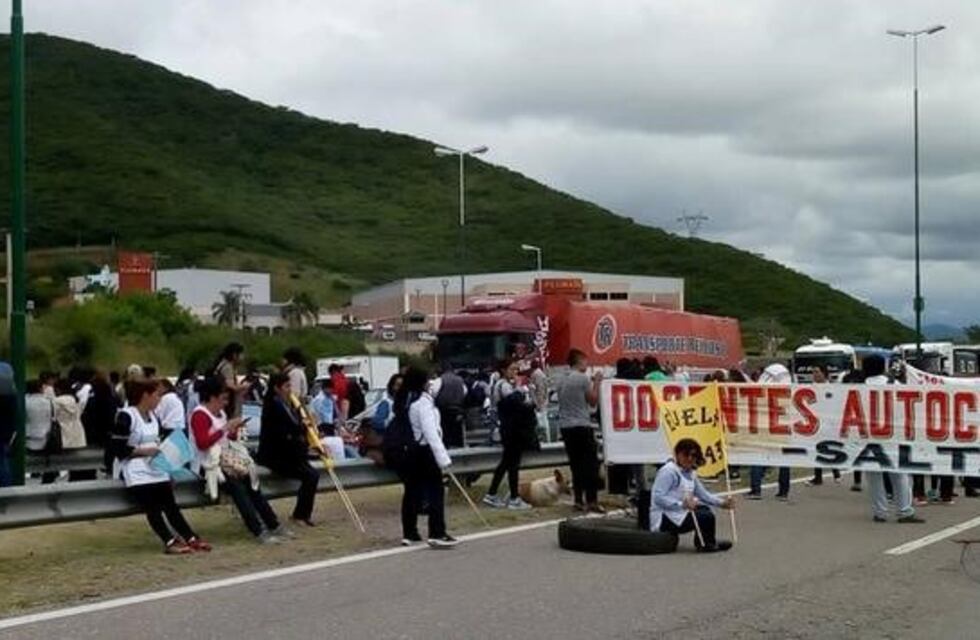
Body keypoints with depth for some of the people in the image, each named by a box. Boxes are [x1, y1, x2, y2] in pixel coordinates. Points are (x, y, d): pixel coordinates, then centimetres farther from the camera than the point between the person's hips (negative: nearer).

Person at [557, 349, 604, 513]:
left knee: (576, 464, 10)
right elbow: (593, 401, -4)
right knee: (591, 464, -2)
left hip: (566, 426, 7)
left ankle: (579, 500, 10)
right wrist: (597, 383, 7)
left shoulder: (563, 380, 12)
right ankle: (592, 501, -5)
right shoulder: (583, 378, -9)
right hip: (582, 426, -7)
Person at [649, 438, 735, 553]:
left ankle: (701, 542, 27)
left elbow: (703, 494, 15)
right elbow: (658, 498, -26)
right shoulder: (668, 471, -16)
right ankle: (707, 544, 7)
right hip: (664, 520, -11)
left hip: (678, 514, 11)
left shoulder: (690, 473, 15)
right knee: (707, 517, -18)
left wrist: (722, 503, 0)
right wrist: (682, 504, -36)